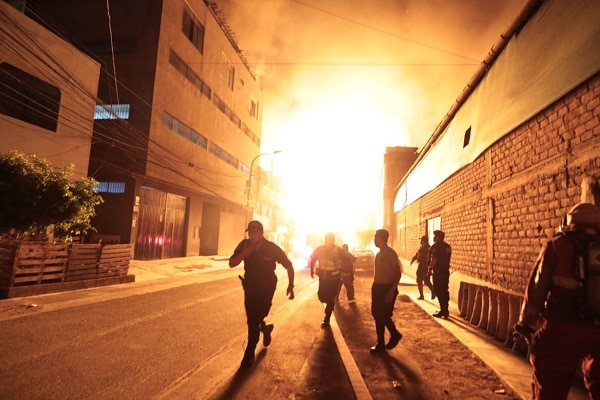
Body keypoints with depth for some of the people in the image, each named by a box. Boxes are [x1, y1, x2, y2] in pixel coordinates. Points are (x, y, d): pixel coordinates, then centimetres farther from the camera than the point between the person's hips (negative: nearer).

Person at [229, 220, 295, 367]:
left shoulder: (272, 248, -17)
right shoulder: (244, 245, -11)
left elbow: (289, 266, -7)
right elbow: (232, 264, -16)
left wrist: (290, 285, -11)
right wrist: (245, 251, -30)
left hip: (266, 287, -3)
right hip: (250, 286, 3)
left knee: (254, 320, -8)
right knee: (252, 320, 10)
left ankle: (249, 353, 9)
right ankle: (265, 328, 44)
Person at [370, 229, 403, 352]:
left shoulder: (391, 253, -16)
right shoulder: (379, 253, 9)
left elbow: (398, 274, -18)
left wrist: (391, 292, -22)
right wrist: (374, 286, 15)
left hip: (387, 288, -8)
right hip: (378, 287, 8)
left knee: (383, 316, -1)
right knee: (377, 314, 13)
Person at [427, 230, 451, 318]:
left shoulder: (436, 246, -11)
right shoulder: (447, 246, 13)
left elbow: (434, 259, -17)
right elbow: (447, 259, 15)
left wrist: (430, 269, -11)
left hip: (438, 271, -8)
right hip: (446, 271, 8)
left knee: (438, 291, -3)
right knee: (445, 290, 13)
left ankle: (443, 310, -4)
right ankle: (445, 310, 19)